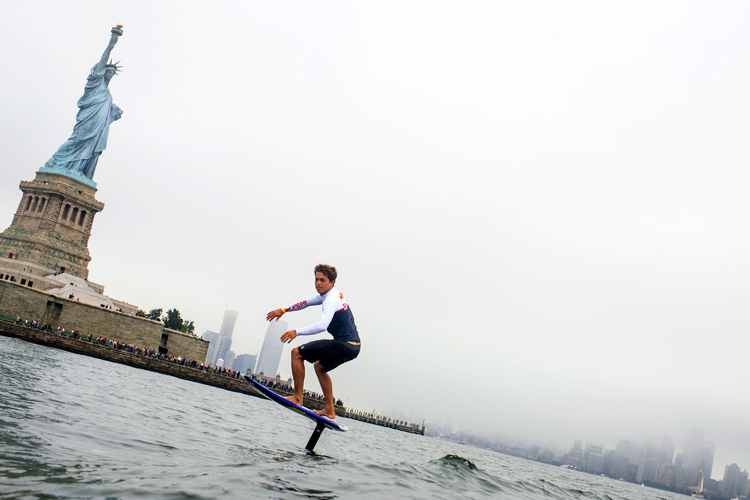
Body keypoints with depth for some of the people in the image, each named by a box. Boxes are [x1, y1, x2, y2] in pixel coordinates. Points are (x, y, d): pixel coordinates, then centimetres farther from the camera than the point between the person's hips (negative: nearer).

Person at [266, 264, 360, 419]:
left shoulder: (331, 300, -15)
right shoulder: (331, 295, 16)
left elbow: (322, 325, -32)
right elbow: (306, 302, 29)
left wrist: (297, 332, -37)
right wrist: (283, 310, 28)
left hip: (344, 345, -10)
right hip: (353, 347, 10)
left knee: (297, 353, -4)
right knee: (319, 366, 29)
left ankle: (298, 398, -2)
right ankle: (330, 410, 26)